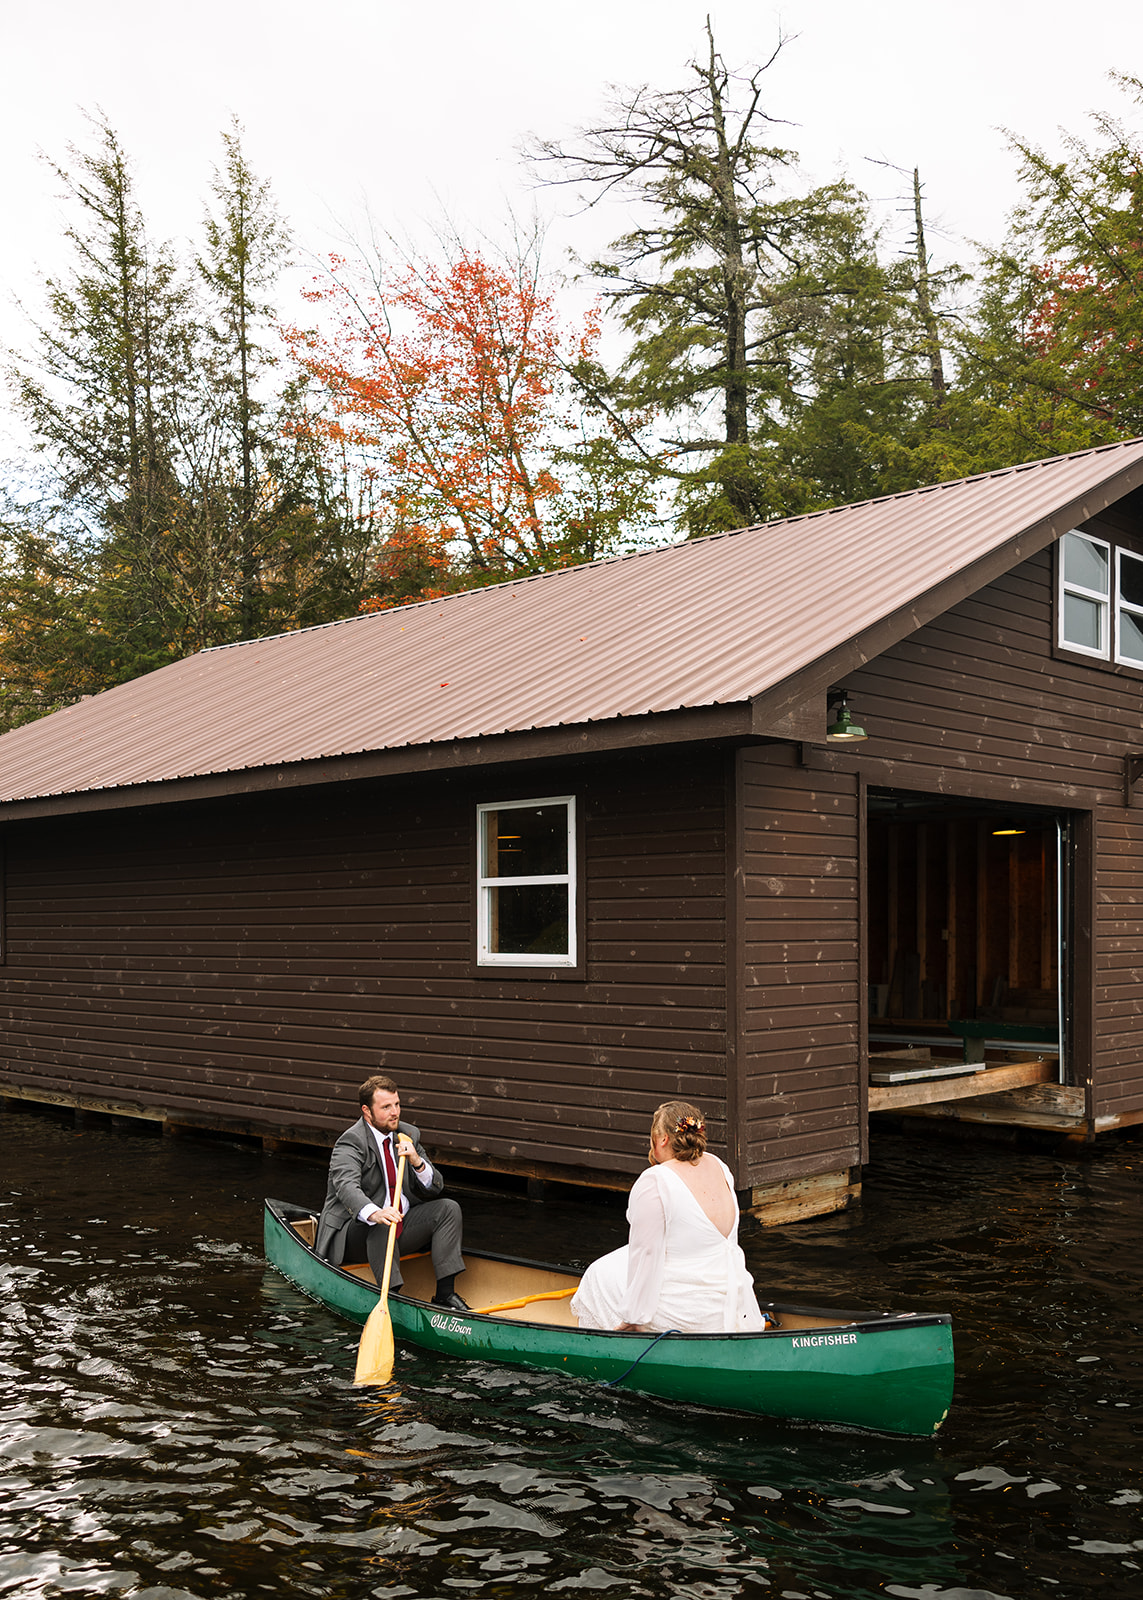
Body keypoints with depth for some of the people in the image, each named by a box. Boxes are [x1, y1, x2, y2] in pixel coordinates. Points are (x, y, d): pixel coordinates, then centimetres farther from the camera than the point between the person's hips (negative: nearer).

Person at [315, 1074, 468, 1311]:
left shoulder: (408, 1135, 5)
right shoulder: (350, 1143, -15)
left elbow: (434, 1189, 2)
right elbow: (347, 1187, -35)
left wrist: (417, 1162, -20)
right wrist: (374, 1213, -55)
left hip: (400, 1226, 6)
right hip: (352, 1233, -6)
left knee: (448, 1208, -11)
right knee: (382, 1224, -36)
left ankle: (445, 1294, -15)